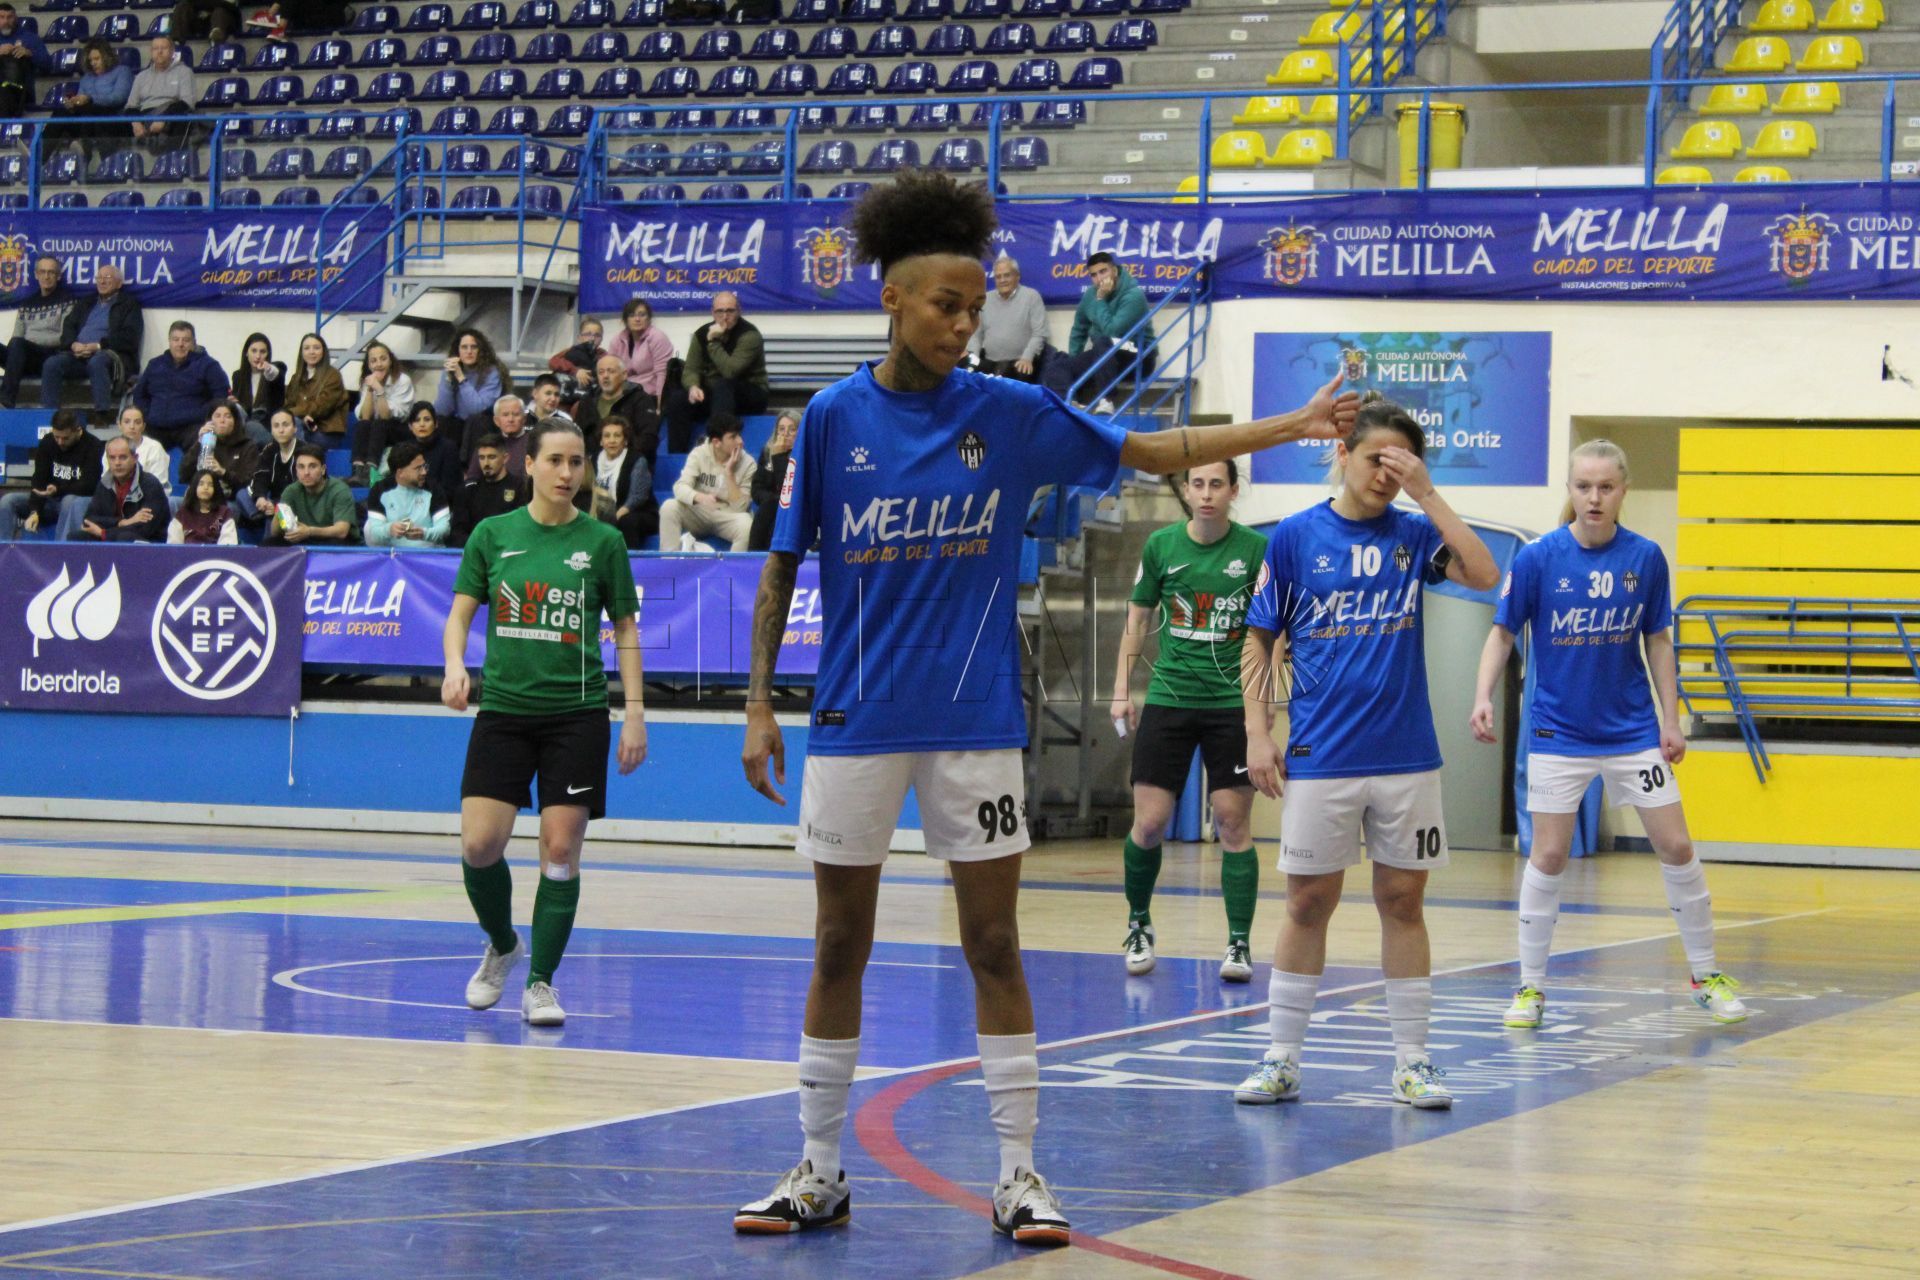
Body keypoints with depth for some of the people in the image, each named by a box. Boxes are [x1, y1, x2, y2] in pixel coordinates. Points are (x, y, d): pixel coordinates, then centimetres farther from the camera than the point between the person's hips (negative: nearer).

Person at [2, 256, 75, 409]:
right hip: (26, 358, 5)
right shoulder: (27, 301, 23)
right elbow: (17, 335, 18)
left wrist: (32, 340, -9)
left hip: (52, 355, -5)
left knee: (17, 344, -34)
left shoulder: (66, 300, 7)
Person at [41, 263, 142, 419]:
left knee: (96, 362, -40)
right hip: (79, 355, 5)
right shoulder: (85, 303, 29)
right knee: (52, 364, -23)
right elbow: (68, 328, 18)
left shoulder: (129, 305, 11)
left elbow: (129, 337, -4)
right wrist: (73, 344, -6)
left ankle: (103, 415, -41)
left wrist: (98, 346, -15)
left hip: (108, 354, -5)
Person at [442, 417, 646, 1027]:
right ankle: (502, 947, 21)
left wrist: (635, 713, 0)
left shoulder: (602, 541, 2)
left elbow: (626, 631, 7)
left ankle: (541, 981, 6)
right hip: (503, 707, 1)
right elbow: (459, 615, 5)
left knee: (561, 847, -5)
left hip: (576, 711, -1)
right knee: (478, 844, -7)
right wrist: (455, 666, -15)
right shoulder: (492, 535, 4)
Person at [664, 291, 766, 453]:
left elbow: (729, 371, -26)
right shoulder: (702, 334, 3)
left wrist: (713, 342, -24)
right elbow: (691, 369, -3)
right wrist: (693, 386, -25)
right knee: (677, 398, -20)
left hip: (749, 395, -5)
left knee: (722, 386, -37)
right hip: (712, 395, 5)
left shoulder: (749, 335, -15)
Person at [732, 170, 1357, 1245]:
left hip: (976, 722, 0)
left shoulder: (1009, 413, 1)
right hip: (856, 720, 0)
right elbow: (783, 565, 4)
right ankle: (821, 1172, 17)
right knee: (840, 950, 6)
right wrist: (760, 704, 0)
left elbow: (1157, 451, 5)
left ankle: (1021, 1173, 8)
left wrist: (1289, 427, -2)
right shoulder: (835, 418, -1)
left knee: (995, 946, 1)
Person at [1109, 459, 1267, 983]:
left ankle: (1240, 943, 2)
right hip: (1168, 699, 1)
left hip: (1231, 703, -1)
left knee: (1233, 823, -4)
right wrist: (1122, 691, 8)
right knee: (1149, 823, -1)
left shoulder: (1255, 548, -1)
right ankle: (1138, 925, 21)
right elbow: (1137, 621, 12)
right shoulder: (1161, 545, 3)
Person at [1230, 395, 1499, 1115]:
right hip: (1320, 759, -2)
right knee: (1309, 902, 2)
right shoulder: (1295, 537, 2)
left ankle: (1411, 1062, 11)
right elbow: (1258, 642, 5)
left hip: (1407, 758, 2)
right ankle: (1281, 1059, 10)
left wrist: (1426, 494, -12)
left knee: (1403, 901, 5)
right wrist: (1258, 735, -3)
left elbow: (1484, 575, -12)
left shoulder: (1413, 534, 6)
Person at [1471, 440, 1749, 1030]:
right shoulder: (1538, 558, -10)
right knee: (1548, 856, 0)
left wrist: (1671, 720, 2)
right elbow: (1503, 631, -3)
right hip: (1559, 733, -2)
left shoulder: (1645, 557, -4)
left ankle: (1707, 976, 17)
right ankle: (1530, 987, 12)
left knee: (1677, 849, 2)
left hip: (1633, 731, 2)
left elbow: (1657, 642, 5)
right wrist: (1483, 696, -17)